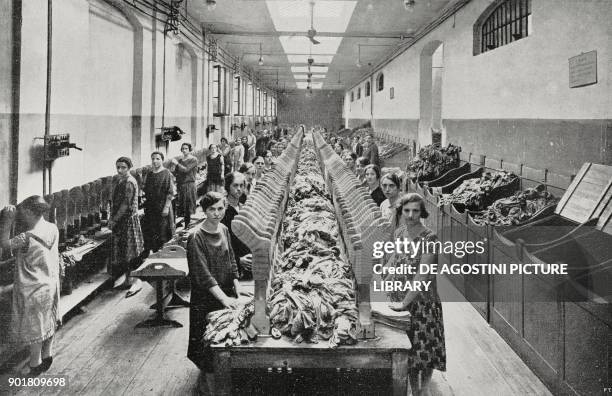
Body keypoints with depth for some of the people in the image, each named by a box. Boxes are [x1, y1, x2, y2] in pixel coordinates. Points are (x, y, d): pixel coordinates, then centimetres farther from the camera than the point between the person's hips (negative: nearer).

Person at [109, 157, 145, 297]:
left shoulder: (130, 183, -19)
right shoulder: (116, 179, 8)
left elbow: (126, 205, -21)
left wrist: (114, 220, -14)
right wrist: (112, 217, 9)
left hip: (128, 219, -9)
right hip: (118, 219, 9)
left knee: (130, 250, -5)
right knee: (119, 248, 16)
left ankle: (136, 281, 2)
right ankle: (124, 276, 29)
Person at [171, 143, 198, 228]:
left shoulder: (193, 160, -4)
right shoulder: (180, 160, 14)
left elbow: (186, 169, -16)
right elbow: (176, 173, 15)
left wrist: (176, 164, -9)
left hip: (189, 185, -6)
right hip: (180, 185, 6)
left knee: (189, 208, -4)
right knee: (181, 207, 6)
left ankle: (189, 226, 2)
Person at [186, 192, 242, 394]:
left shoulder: (224, 230, 3)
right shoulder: (196, 238, -18)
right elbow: (204, 275, -22)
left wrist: (236, 283, 0)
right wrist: (223, 298, -29)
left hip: (226, 292, 6)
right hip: (205, 297, -6)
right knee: (208, 341, 1)